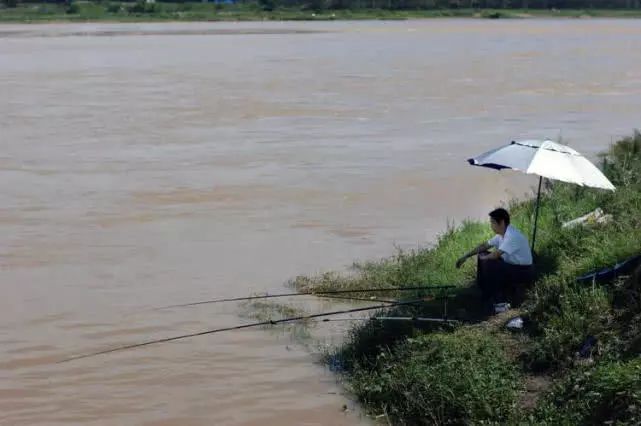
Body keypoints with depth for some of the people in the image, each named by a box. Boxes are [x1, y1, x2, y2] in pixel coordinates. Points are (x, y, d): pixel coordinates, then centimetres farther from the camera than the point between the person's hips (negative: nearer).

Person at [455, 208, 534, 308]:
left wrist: (482, 258, -9)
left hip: (523, 272, -9)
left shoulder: (512, 236, -28)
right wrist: (466, 256, 9)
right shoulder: (502, 234, 2)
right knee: (484, 258, 9)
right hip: (511, 265, 9)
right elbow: (485, 245, 12)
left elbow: (495, 255, -30)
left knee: (489, 264, -24)